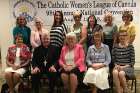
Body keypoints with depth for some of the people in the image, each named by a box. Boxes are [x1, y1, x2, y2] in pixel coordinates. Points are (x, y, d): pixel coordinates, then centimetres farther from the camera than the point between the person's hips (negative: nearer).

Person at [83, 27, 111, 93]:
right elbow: (87, 59, 10)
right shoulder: (90, 48, 15)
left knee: (98, 74, -34)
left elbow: (108, 60, 3)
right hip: (92, 67, 2)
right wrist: (92, 65, -9)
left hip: (103, 67, -2)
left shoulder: (105, 47, 8)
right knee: (90, 73, -32)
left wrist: (101, 65, -12)